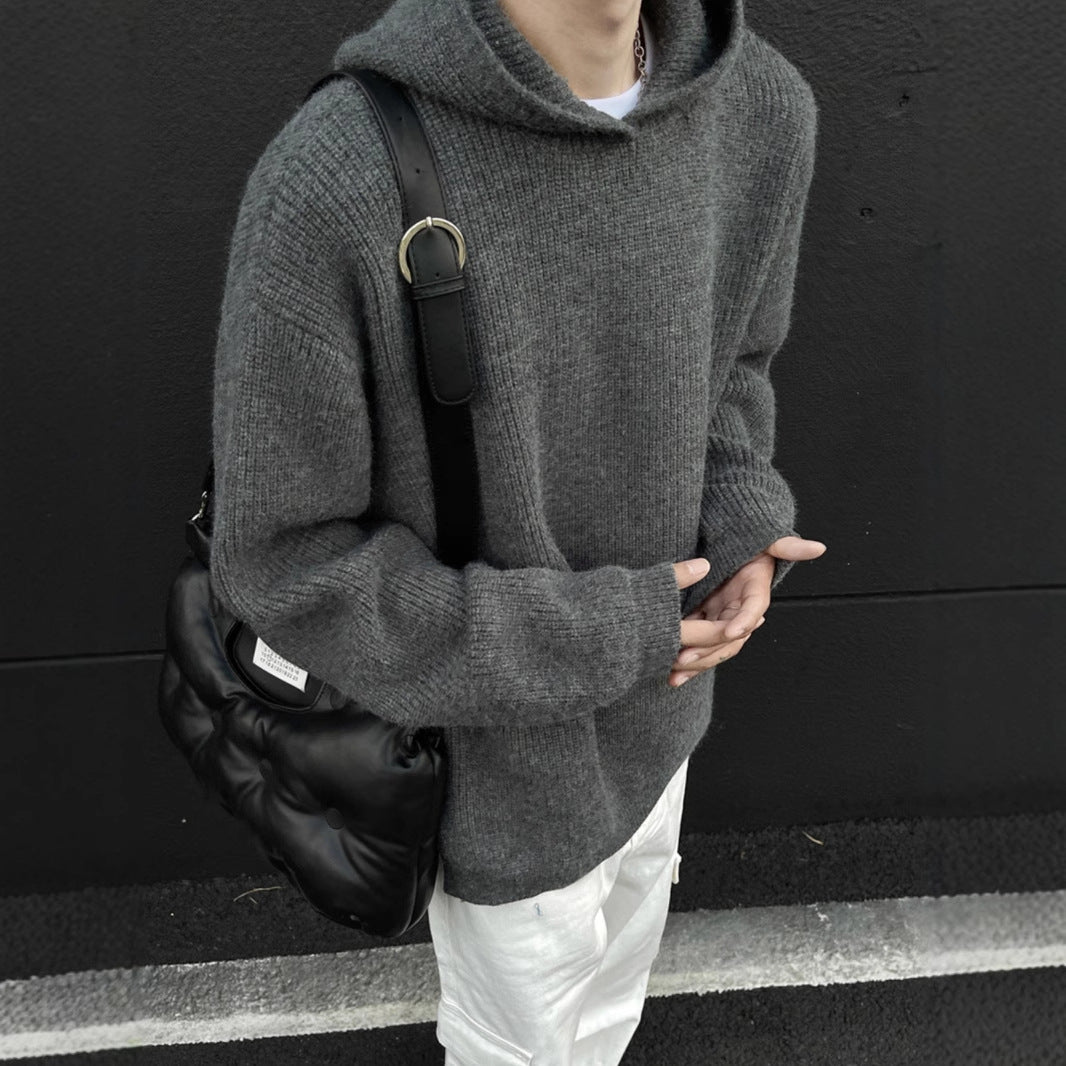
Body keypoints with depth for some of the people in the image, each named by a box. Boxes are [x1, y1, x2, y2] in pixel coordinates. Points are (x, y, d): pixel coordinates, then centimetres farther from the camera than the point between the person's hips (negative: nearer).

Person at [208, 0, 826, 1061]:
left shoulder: (763, 107, -13)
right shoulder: (328, 186, -31)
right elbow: (283, 561, -21)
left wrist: (740, 528, -14)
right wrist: (592, 637, -21)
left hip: (659, 717, 5)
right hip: (503, 760, -5)